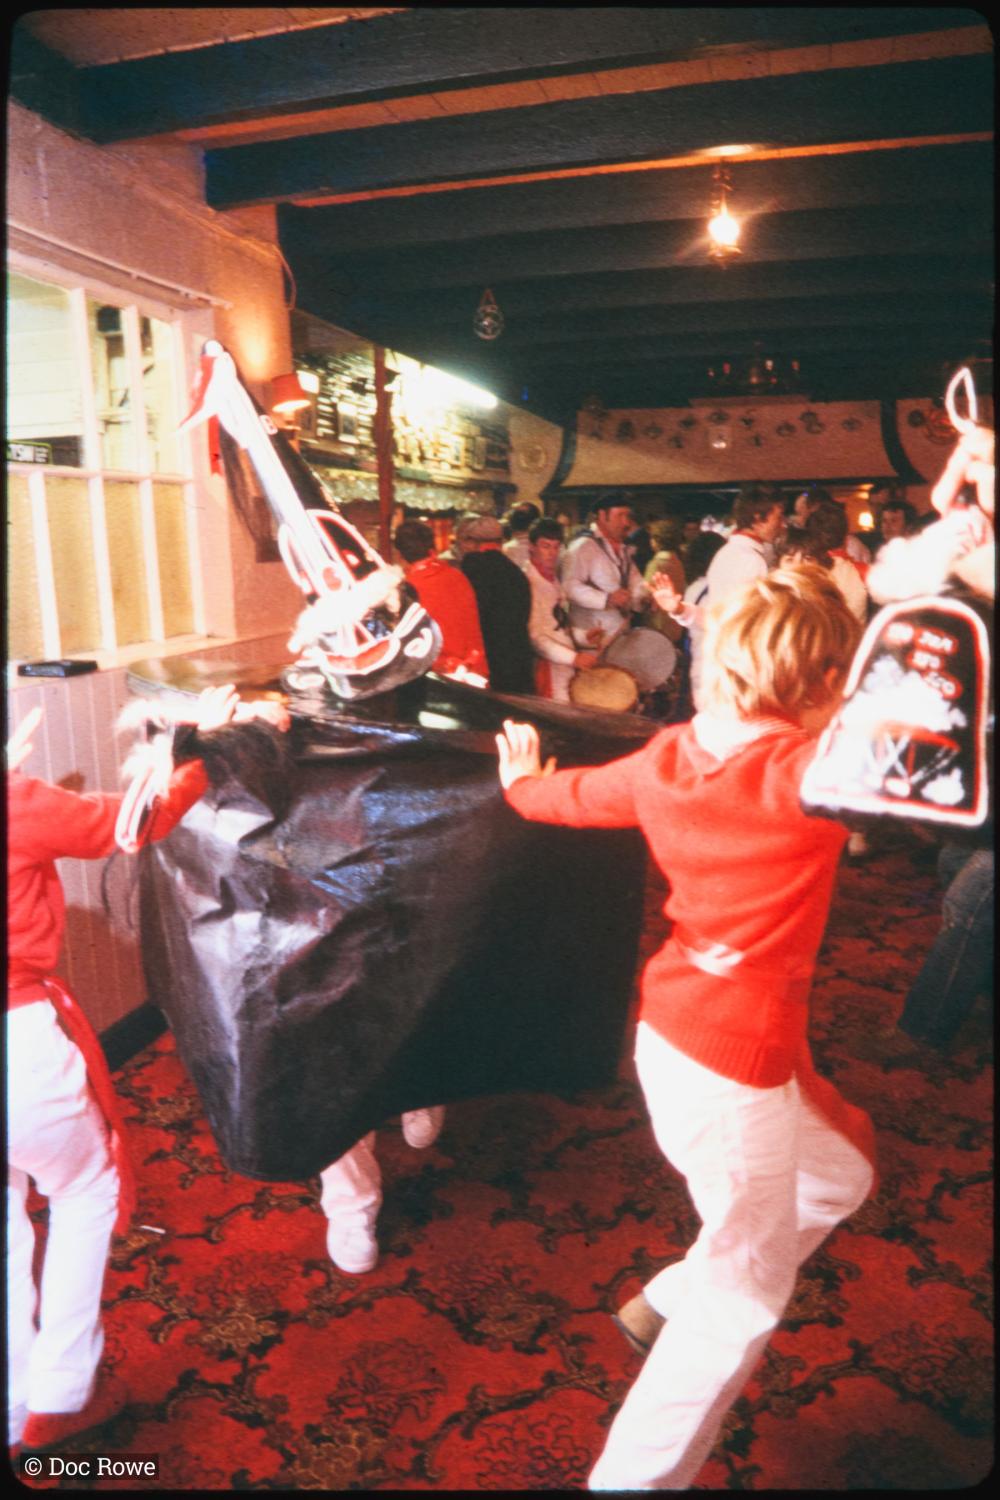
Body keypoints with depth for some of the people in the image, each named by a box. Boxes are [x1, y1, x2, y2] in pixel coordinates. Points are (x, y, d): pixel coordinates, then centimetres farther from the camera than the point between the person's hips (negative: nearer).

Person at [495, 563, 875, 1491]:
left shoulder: (670, 756, -1)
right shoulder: (804, 771, -23)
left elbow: (572, 795, 16)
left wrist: (521, 781, 38)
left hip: (675, 1027, 9)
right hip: (732, 1065, -8)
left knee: (838, 1174, 29)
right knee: (742, 1303, 11)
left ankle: (670, 1303, 42)